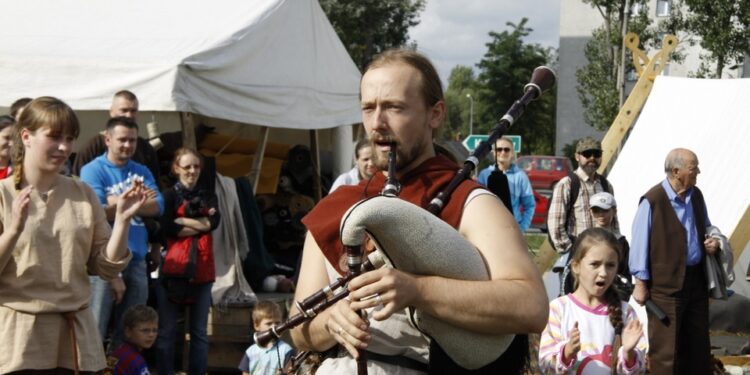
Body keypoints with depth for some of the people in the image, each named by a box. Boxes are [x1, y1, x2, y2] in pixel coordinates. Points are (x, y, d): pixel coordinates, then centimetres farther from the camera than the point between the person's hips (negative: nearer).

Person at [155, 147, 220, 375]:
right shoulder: (169, 196, 5)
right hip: (173, 270, -3)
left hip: (202, 272, 4)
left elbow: (213, 222, -3)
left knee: (200, 331, 5)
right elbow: (168, 229, -11)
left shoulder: (209, 197, 16)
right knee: (167, 330, -3)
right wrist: (200, 224, -6)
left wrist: (181, 221, -7)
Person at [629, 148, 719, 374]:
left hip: (697, 279, 7)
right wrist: (641, 284, -10)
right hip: (666, 283, -7)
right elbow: (639, 244, -11)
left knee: (698, 343, 15)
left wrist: (712, 241, 0)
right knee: (666, 347, 1)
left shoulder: (696, 195, 7)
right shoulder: (652, 201, -15)